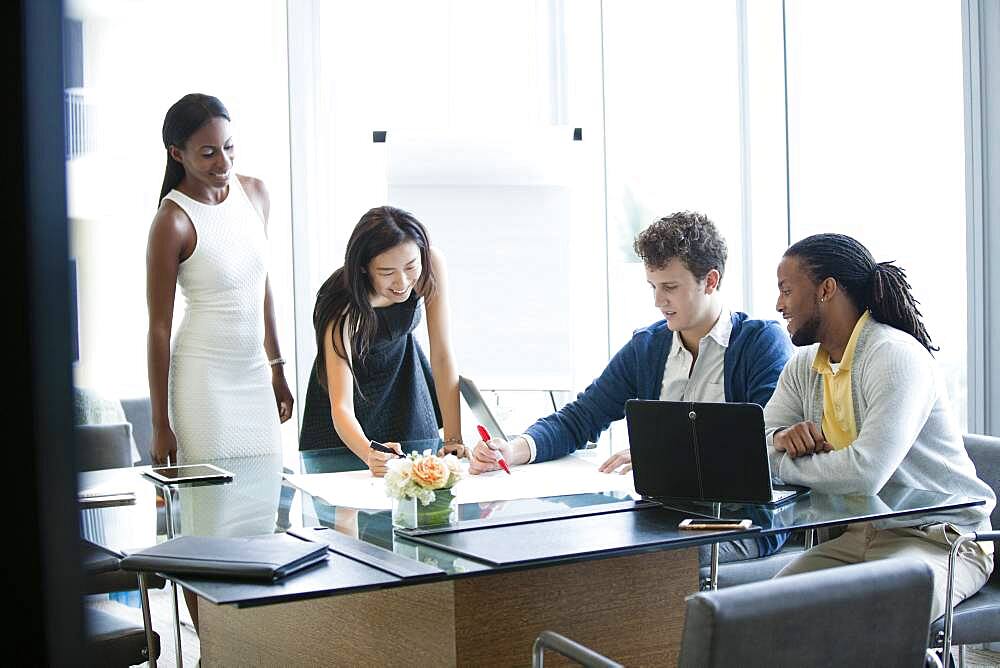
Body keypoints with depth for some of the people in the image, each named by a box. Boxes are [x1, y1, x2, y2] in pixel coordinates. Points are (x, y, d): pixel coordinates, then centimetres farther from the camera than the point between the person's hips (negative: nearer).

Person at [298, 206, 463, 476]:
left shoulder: (431, 264, -29)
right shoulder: (344, 309, -38)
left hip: (404, 373, 3)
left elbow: (442, 355, -24)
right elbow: (341, 408, -41)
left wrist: (453, 440, -29)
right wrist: (370, 455, -61)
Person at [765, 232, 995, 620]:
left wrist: (783, 462, -15)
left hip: (942, 539, -8)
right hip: (857, 536, 8)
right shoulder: (804, 366, 10)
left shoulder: (896, 355, -19)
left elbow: (865, 473, -31)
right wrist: (782, 438, -16)